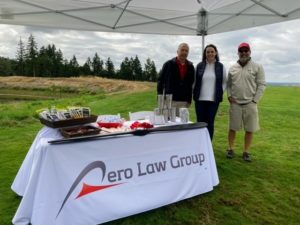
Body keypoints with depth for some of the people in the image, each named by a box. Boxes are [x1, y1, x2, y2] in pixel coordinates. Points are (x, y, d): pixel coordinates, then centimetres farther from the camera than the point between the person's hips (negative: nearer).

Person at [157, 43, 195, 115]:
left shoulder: (190, 67, 9)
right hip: (169, 100, -2)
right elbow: (160, 81, 1)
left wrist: (189, 100, 7)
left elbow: (191, 84, 11)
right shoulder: (168, 64, 0)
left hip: (183, 102, 3)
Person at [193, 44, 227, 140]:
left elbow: (224, 82, 10)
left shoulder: (221, 66, 4)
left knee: (210, 123, 3)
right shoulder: (199, 66, 5)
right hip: (200, 99, 1)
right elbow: (195, 81, 10)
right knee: (200, 122, 5)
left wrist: (220, 93, 0)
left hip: (214, 99, -1)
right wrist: (194, 94, 5)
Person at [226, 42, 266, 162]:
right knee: (232, 128, 8)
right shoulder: (232, 68, 8)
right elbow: (228, 84, 13)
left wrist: (255, 100, -9)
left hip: (250, 104, -2)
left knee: (249, 129, 3)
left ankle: (246, 152, 17)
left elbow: (261, 85, -3)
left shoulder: (257, 67, 0)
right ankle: (231, 149, 22)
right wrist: (229, 96, -1)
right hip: (235, 104, 2)